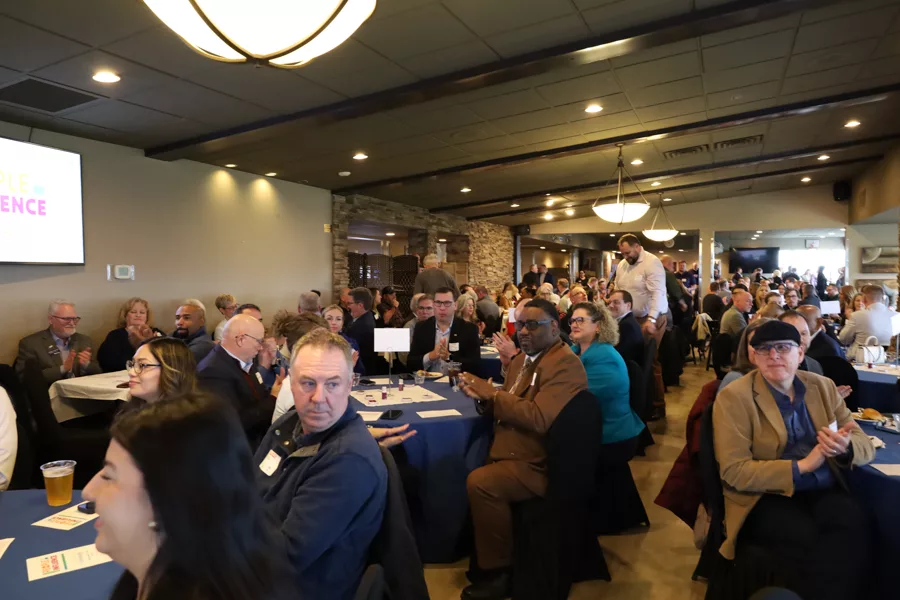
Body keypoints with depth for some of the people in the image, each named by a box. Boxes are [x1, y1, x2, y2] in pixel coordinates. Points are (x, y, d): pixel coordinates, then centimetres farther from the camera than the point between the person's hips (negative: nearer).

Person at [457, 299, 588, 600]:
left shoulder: (566, 364, -15)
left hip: (539, 464, -9)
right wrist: (483, 397, -4)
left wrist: (493, 393, -20)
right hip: (511, 453, 9)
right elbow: (506, 406, 16)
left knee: (479, 482, -26)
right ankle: (480, 553, 17)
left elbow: (539, 418, -27)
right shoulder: (522, 359, 14)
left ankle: (499, 572, -8)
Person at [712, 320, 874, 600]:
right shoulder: (734, 397, -7)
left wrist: (845, 447, -15)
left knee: (853, 524, -27)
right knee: (807, 537, -32)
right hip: (765, 497, -4)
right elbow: (734, 471, -13)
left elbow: (864, 443, 10)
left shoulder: (823, 386, 11)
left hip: (825, 491, 5)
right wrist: (801, 466, -20)